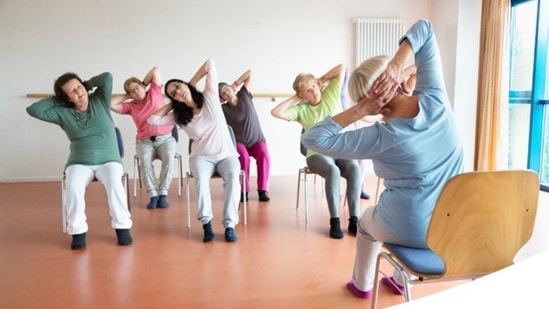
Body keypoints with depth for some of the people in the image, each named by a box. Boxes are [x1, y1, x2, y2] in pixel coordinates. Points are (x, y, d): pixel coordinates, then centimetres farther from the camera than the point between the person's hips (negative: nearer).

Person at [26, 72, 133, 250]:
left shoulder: (100, 102, 3)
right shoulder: (62, 113, 5)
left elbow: (107, 77, -7)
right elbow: (33, 110, -2)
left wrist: (86, 84, 6)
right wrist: (56, 100, 5)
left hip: (109, 160, -1)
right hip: (80, 163, 1)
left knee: (114, 183, -33)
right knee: (72, 187, -31)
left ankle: (122, 227, -21)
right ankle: (77, 231, -19)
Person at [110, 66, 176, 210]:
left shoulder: (154, 93, 6)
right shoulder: (130, 106, 10)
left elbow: (156, 70, 3)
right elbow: (111, 104, 0)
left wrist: (144, 84, 14)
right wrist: (127, 96, 8)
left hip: (165, 138, -1)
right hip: (144, 141, 2)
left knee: (169, 158, -32)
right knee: (145, 161, -31)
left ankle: (163, 195, -30)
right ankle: (153, 196, -28)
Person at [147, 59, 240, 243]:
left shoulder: (209, 97, -1)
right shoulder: (178, 116, 5)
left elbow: (210, 64, -4)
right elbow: (153, 119, -4)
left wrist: (191, 83, 6)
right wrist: (171, 104, 5)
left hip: (226, 155, -1)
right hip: (201, 157, 1)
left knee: (233, 177, -32)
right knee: (201, 178, -33)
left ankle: (229, 225, -30)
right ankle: (206, 224, -29)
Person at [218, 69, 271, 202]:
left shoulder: (244, 95, 1)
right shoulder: (223, 109, -3)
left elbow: (250, 73, 1)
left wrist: (235, 84, 2)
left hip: (257, 140, 1)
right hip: (239, 142, -1)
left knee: (264, 156, -30)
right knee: (244, 157, -34)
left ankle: (263, 190, -23)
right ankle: (244, 191, -23)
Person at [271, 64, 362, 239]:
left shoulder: (331, 95, 8)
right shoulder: (301, 110, 4)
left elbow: (342, 67, 7)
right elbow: (276, 112, -10)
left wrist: (322, 80, 12)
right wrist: (294, 99, 0)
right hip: (318, 154, -1)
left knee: (355, 169, -32)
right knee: (333, 172, -36)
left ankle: (354, 220, -29)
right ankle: (334, 221, -28)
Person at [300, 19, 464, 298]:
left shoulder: (382, 137, -25)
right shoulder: (434, 98, -14)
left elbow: (313, 139, -23)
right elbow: (423, 29, -5)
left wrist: (358, 112, -25)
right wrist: (398, 63, -21)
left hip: (409, 231, -5)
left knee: (367, 221, 31)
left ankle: (361, 284, 47)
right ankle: (400, 281, 50)